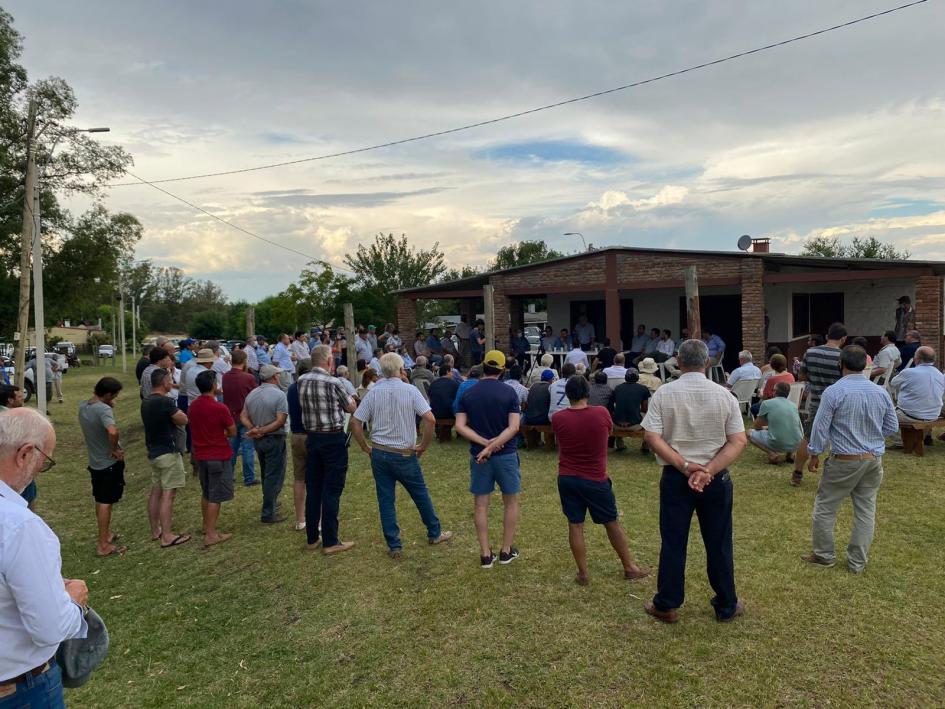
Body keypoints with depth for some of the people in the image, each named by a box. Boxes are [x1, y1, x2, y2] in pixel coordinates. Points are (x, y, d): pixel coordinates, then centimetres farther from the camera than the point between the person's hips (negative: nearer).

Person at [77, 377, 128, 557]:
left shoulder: (82, 406, -1)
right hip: (110, 463, -8)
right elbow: (112, 431, -43)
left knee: (100, 500, 20)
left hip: (94, 461, 8)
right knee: (106, 503, 1)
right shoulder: (104, 409, -26)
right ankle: (103, 545, 8)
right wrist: (115, 449, -25)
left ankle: (106, 534, 37)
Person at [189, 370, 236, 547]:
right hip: (219, 457, -7)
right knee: (216, 497, 1)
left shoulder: (193, 406, 0)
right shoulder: (220, 408, -21)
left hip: (200, 455, 7)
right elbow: (233, 432, -11)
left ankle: (207, 526, 35)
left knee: (206, 494, 22)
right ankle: (210, 535, 4)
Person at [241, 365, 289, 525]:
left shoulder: (252, 394, 6)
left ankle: (271, 503, 39)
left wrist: (254, 429, -12)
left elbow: (243, 416, 2)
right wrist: (262, 431, -20)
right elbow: (280, 421, -23)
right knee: (274, 476, 1)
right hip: (274, 439, -7)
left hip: (257, 440, 7)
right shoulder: (279, 394, -16)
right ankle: (268, 514, 3)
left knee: (266, 474, 23)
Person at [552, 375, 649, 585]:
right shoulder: (602, 413, -13)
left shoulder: (558, 418, -10)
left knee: (575, 525, 9)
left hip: (567, 479, 1)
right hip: (595, 479, -1)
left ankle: (583, 574, 15)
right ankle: (630, 567, 27)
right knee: (612, 523, 14)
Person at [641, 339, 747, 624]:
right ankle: (726, 606, 28)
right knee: (719, 544, 13)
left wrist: (684, 466, -14)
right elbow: (738, 441, -8)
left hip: (675, 478, -1)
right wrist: (708, 470, -15)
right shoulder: (724, 395, -4)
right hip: (716, 480, 1)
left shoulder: (664, 393, -7)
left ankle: (666, 606, 20)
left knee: (672, 543, 9)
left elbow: (652, 438, -14)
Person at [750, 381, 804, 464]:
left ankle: (772, 453, -6)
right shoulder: (793, 406, 13)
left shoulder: (767, 403, -2)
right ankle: (790, 453, 13)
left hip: (778, 445, -6)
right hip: (797, 445, 6)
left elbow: (757, 426, 6)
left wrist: (764, 428, 30)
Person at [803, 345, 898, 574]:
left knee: (825, 508, 10)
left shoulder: (833, 392, -15)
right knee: (866, 510, 12)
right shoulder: (881, 392, 0)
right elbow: (892, 427, 9)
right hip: (874, 460, 5)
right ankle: (857, 562, 20)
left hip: (844, 460, -5)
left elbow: (820, 427, -11)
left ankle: (824, 554, 21)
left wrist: (814, 454, 1)